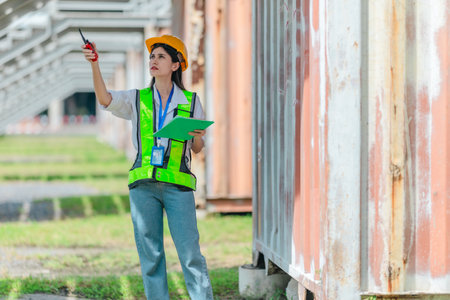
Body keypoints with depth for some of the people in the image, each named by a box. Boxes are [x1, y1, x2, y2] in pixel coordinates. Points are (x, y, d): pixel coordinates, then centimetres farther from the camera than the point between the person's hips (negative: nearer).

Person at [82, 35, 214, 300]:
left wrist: (197, 136, -9)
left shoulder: (190, 101, 10)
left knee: (190, 253, -7)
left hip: (178, 184, -1)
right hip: (144, 185, 1)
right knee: (150, 254, 2)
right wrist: (95, 65, -22)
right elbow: (105, 99, -8)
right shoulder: (137, 99, 11)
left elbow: (197, 149, 15)